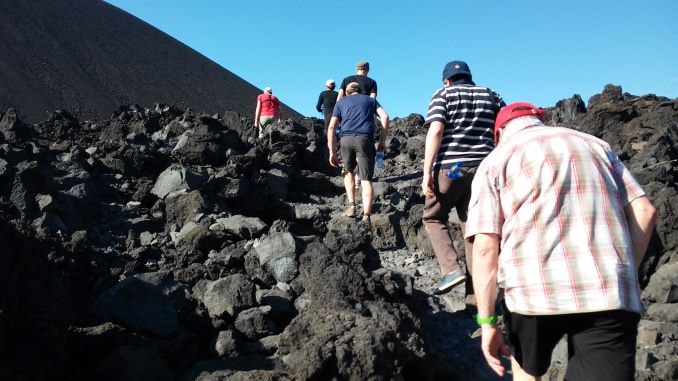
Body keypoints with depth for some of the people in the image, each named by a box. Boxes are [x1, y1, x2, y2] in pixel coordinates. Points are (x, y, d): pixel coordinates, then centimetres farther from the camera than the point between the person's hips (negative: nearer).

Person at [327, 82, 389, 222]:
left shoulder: (340, 102, 25)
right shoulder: (370, 100, 27)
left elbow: (331, 128, 13)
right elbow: (385, 117, 9)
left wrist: (332, 152, 13)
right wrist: (382, 141, 11)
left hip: (346, 139, 1)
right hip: (365, 139, -1)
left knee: (348, 171, 25)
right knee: (366, 179, 1)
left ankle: (351, 206, 13)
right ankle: (366, 215, -12)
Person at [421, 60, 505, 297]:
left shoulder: (444, 94, 6)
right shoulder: (489, 95, 17)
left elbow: (436, 130, -9)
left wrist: (427, 172, -12)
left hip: (450, 168, -3)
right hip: (483, 169, 4)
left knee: (433, 217, 17)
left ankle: (451, 269, -2)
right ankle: (475, 297, 10)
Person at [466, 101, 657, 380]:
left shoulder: (495, 161, 9)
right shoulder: (595, 145, 20)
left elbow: (485, 247, -2)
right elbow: (644, 212, 11)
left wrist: (487, 321, 0)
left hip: (533, 288, -1)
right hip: (610, 293, 2)